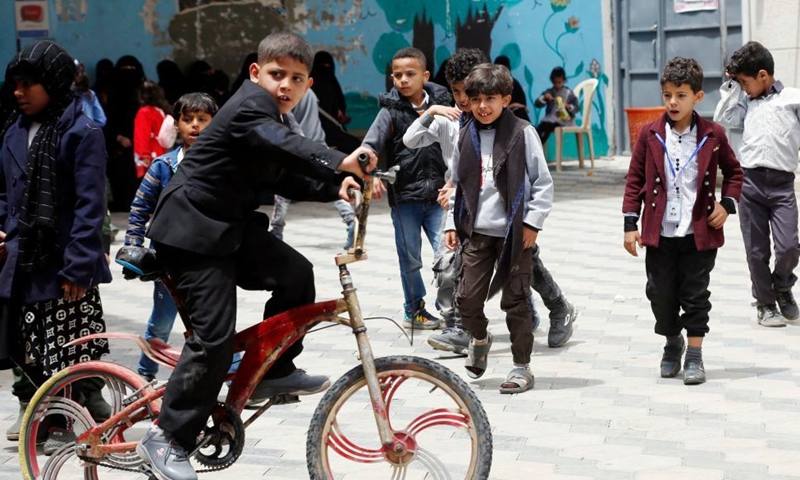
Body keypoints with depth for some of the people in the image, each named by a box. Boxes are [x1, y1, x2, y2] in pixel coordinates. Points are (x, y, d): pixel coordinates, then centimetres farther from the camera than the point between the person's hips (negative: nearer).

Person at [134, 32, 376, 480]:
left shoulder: (272, 116, 14)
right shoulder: (251, 105, -17)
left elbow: (287, 179, 14)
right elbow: (283, 143, -37)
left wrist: (334, 187, -3)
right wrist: (338, 162, -52)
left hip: (231, 225, 10)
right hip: (193, 229, -10)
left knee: (295, 274, 2)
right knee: (217, 335, -13)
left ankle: (275, 371, 17)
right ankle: (168, 437, -4)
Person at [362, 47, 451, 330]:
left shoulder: (440, 104, 4)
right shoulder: (391, 110, -2)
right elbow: (370, 145, -12)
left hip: (437, 196, 1)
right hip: (404, 196, -1)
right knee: (410, 260, 7)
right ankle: (415, 311, 23)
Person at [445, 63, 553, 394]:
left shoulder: (522, 133, -5)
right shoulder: (467, 137, 9)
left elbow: (543, 183, -4)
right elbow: (457, 184, 18)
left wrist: (532, 222, -9)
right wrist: (452, 223, 12)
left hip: (514, 232, -4)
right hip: (476, 231, 4)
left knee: (515, 301, 1)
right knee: (467, 298, 2)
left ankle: (522, 367, 12)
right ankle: (480, 339, 33)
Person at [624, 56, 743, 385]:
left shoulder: (712, 136, -1)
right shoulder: (650, 135, 0)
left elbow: (733, 171, 14)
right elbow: (635, 179, 4)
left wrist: (727, 204, -1)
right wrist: (630, 224, -1)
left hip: (699, 234, -1)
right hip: (659, 234, 1)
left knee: (695, 296, 3)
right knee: (661, 295, 8)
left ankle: (694, 355, 13)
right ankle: (672, 342, 32)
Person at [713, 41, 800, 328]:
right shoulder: (747, 102, 15)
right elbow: (721, 120, 10)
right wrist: (731, 86, 9)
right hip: (749, 181, 3)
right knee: (756, 250, 5)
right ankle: (765, 304, 19)